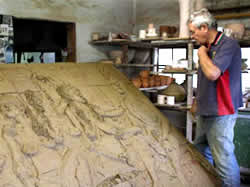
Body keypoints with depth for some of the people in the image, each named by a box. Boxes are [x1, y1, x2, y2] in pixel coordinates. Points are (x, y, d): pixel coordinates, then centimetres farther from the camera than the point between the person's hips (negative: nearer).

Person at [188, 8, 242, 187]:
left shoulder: (228, 44, -15)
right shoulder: (208, 47, 11)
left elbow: (212, 73, -29)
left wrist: (202, 53, -12)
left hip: (220, 114, -9)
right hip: (205, 112, 9)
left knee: (224, 160, -5)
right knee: (201, 154, 20)